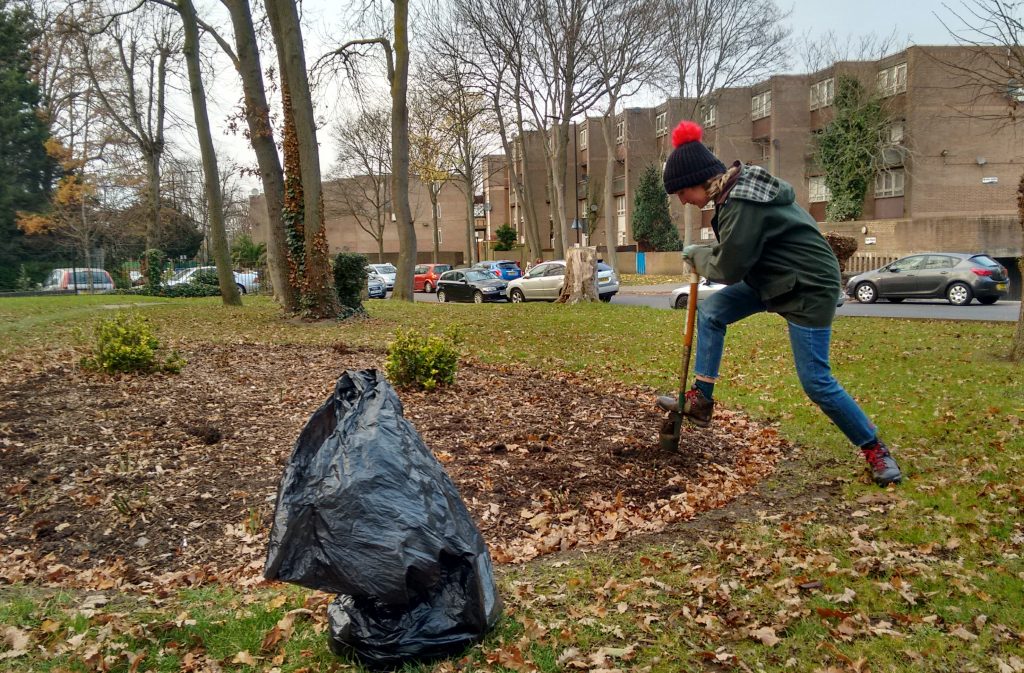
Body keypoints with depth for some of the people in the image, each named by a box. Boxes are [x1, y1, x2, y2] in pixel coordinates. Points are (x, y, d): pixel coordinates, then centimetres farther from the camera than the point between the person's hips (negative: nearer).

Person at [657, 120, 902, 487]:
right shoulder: (736, 188, 2)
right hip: (772, 278, 10)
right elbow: (738, 251, 14)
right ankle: (700, 400, 9)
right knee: (710, 312, 3)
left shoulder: (744, 204, -28)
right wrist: (706, 256, 0)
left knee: (816, 381, -5)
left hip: (808, 288, -10)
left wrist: (696, 255, -5)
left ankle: (874, 449, 14)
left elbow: (729, 268, -22)